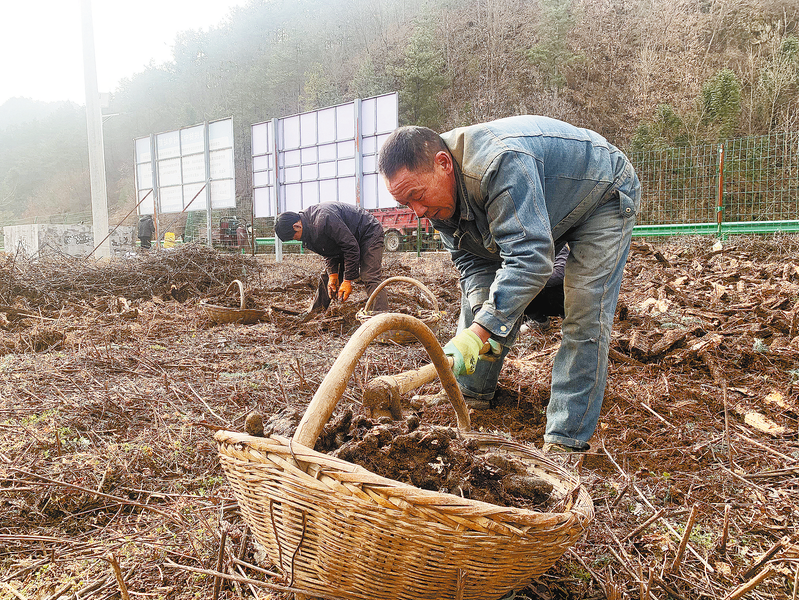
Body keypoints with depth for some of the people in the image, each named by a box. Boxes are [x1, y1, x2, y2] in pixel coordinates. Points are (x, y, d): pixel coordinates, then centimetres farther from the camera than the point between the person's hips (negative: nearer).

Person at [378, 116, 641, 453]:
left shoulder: (501, 162, -43)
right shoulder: (439, 196, -15)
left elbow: (530, 256, -48)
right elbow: (471, 260, -12)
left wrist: (479, 332, -53)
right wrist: (481, 316, -30)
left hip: (603, 193, -7)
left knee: (584, 319, -18)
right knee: (481, 288, 4)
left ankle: (566, 441, -11)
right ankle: (470, 398, 18)